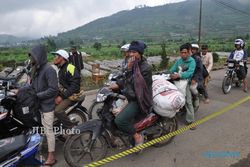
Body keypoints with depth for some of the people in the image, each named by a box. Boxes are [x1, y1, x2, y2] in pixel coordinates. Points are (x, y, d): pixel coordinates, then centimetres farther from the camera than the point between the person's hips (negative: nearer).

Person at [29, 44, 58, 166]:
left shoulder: (49, 70, -17)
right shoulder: (37, 69, 11)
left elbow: (53, 89, -22)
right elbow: (34, 85, 14)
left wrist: (37, 96, -19)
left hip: (47, 105, -8)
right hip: (39, 104, 8)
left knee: (48, 131, 1)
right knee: (43, 129, 19)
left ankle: (51, 157, 13)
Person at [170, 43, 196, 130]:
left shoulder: (192, 61, -4)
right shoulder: (178, 61, 15)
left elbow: (189, 73, -19)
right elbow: (172, 69, 9)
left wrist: (178, 75, -32)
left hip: (186, 82, -5)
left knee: (188, 102, -9)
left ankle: (190, 121, -2)